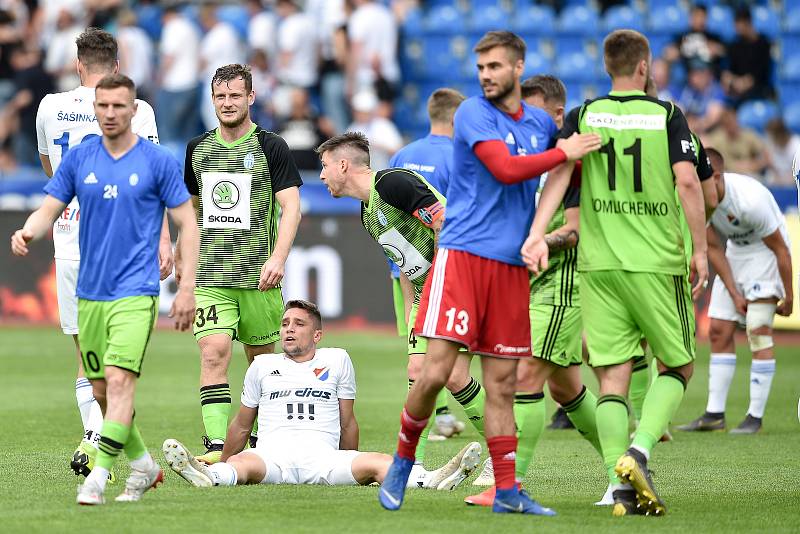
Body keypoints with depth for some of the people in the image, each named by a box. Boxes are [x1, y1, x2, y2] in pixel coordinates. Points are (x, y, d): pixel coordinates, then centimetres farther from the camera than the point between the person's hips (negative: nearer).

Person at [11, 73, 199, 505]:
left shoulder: (158, 161, -3)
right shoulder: (78, 158, 6)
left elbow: (187, 224, 0)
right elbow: (49, 210, 7)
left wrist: (187, 286, -6)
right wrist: (27, 231, -17)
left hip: (135, 292, -5)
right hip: (89, 292, 5)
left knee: (119, 380, -19)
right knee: (100, 390, 9)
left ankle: (98, 476, -20)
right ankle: (142, 465, 28)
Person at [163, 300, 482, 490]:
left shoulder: (337, 361, 21)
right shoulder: (262, 366, 22)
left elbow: (348, 423, 24)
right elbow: (242, 425, 30)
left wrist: (351, 471, 25)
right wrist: (223, 464, 29)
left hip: (323, 455, 1)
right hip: (272, 453, -1)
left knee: (378, 463, -31)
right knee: (242, 464, -40)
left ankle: (432, 480, -54)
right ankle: (207, 476, -72)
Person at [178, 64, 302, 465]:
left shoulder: (270, 147, -2)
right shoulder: (198, 148, 11)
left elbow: (291, 208, -7)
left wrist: (277, 258, -20)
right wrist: (180, 255, 21)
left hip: (257, 276, -2)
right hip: (209, 276, 2)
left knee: (261, 358, 8)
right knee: (213, 353, -13)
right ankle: (216, 445, -19)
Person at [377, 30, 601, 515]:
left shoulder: (541, 123, 14)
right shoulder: (474, 113, -3)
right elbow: (506, 168, -16)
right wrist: (564, 153, -9)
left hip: (512, 265, 5)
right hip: (463, 253, -5)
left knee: (503, 384, 5)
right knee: (436, 373, -11)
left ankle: (507, 491, 7)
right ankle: (402, 463, 9)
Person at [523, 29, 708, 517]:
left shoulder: (583, 117, 6)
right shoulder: (668, 116, -1)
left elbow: (560, 171, -7)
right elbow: (687, 181, -10)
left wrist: (538, 233, -13)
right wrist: (700, 249, -3)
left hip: (599, 262, 2)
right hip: (659, 261, -2)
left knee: (613, 376, 3)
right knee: (678, 366, 12)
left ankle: (624, 486, -6)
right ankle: (638, 451, -11)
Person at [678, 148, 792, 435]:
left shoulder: (750, 199, -34)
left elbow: (780, 249, -22)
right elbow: (713, 249, -4)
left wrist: (788, 297, -14)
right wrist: (734, 293, -6)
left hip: (766, 254, -6)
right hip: (735, 252, 7)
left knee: (758, 330, -14)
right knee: (719, 331, 2)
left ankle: (756, 416, -9)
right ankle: (714, 414, 5)